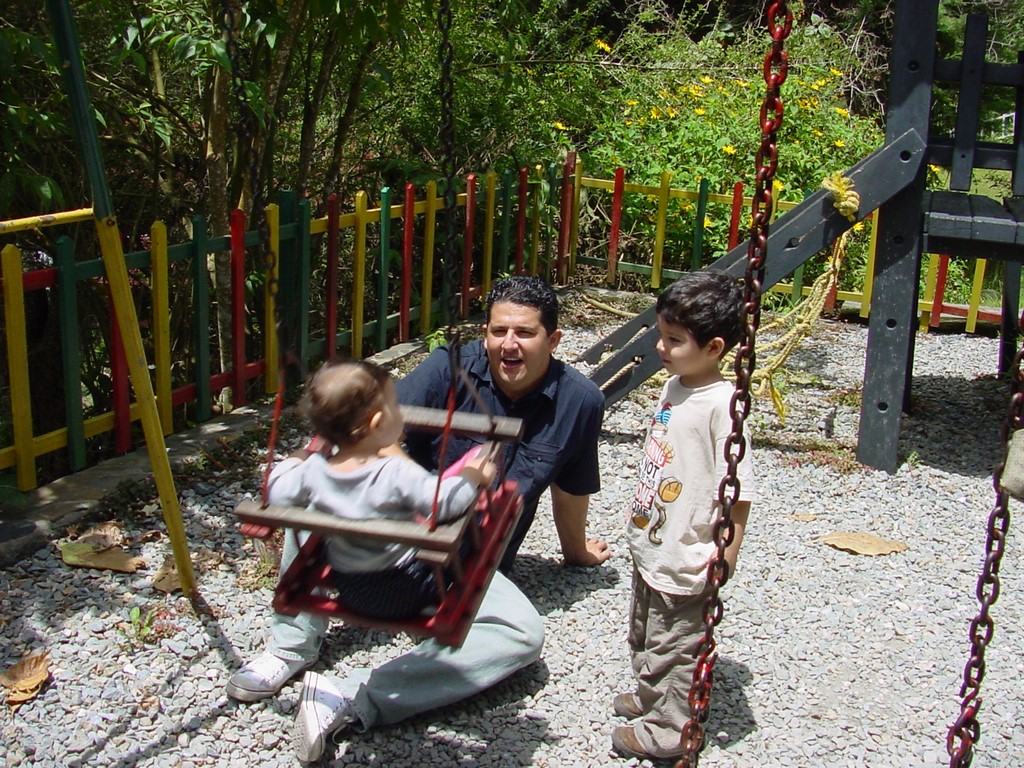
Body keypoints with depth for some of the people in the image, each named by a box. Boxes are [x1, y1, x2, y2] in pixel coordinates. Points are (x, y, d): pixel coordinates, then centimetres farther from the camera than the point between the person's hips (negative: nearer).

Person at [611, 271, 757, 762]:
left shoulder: (721, 404, -24)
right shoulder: (673, 387, 4)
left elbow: (738, 485, -23)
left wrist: (729, 549, -22)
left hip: (685, 556, -9)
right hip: (649, 543, 9)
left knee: (673, 646, 6)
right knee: (643, 633, 25)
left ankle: (666, 730, 20)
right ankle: (649, 697, 44)